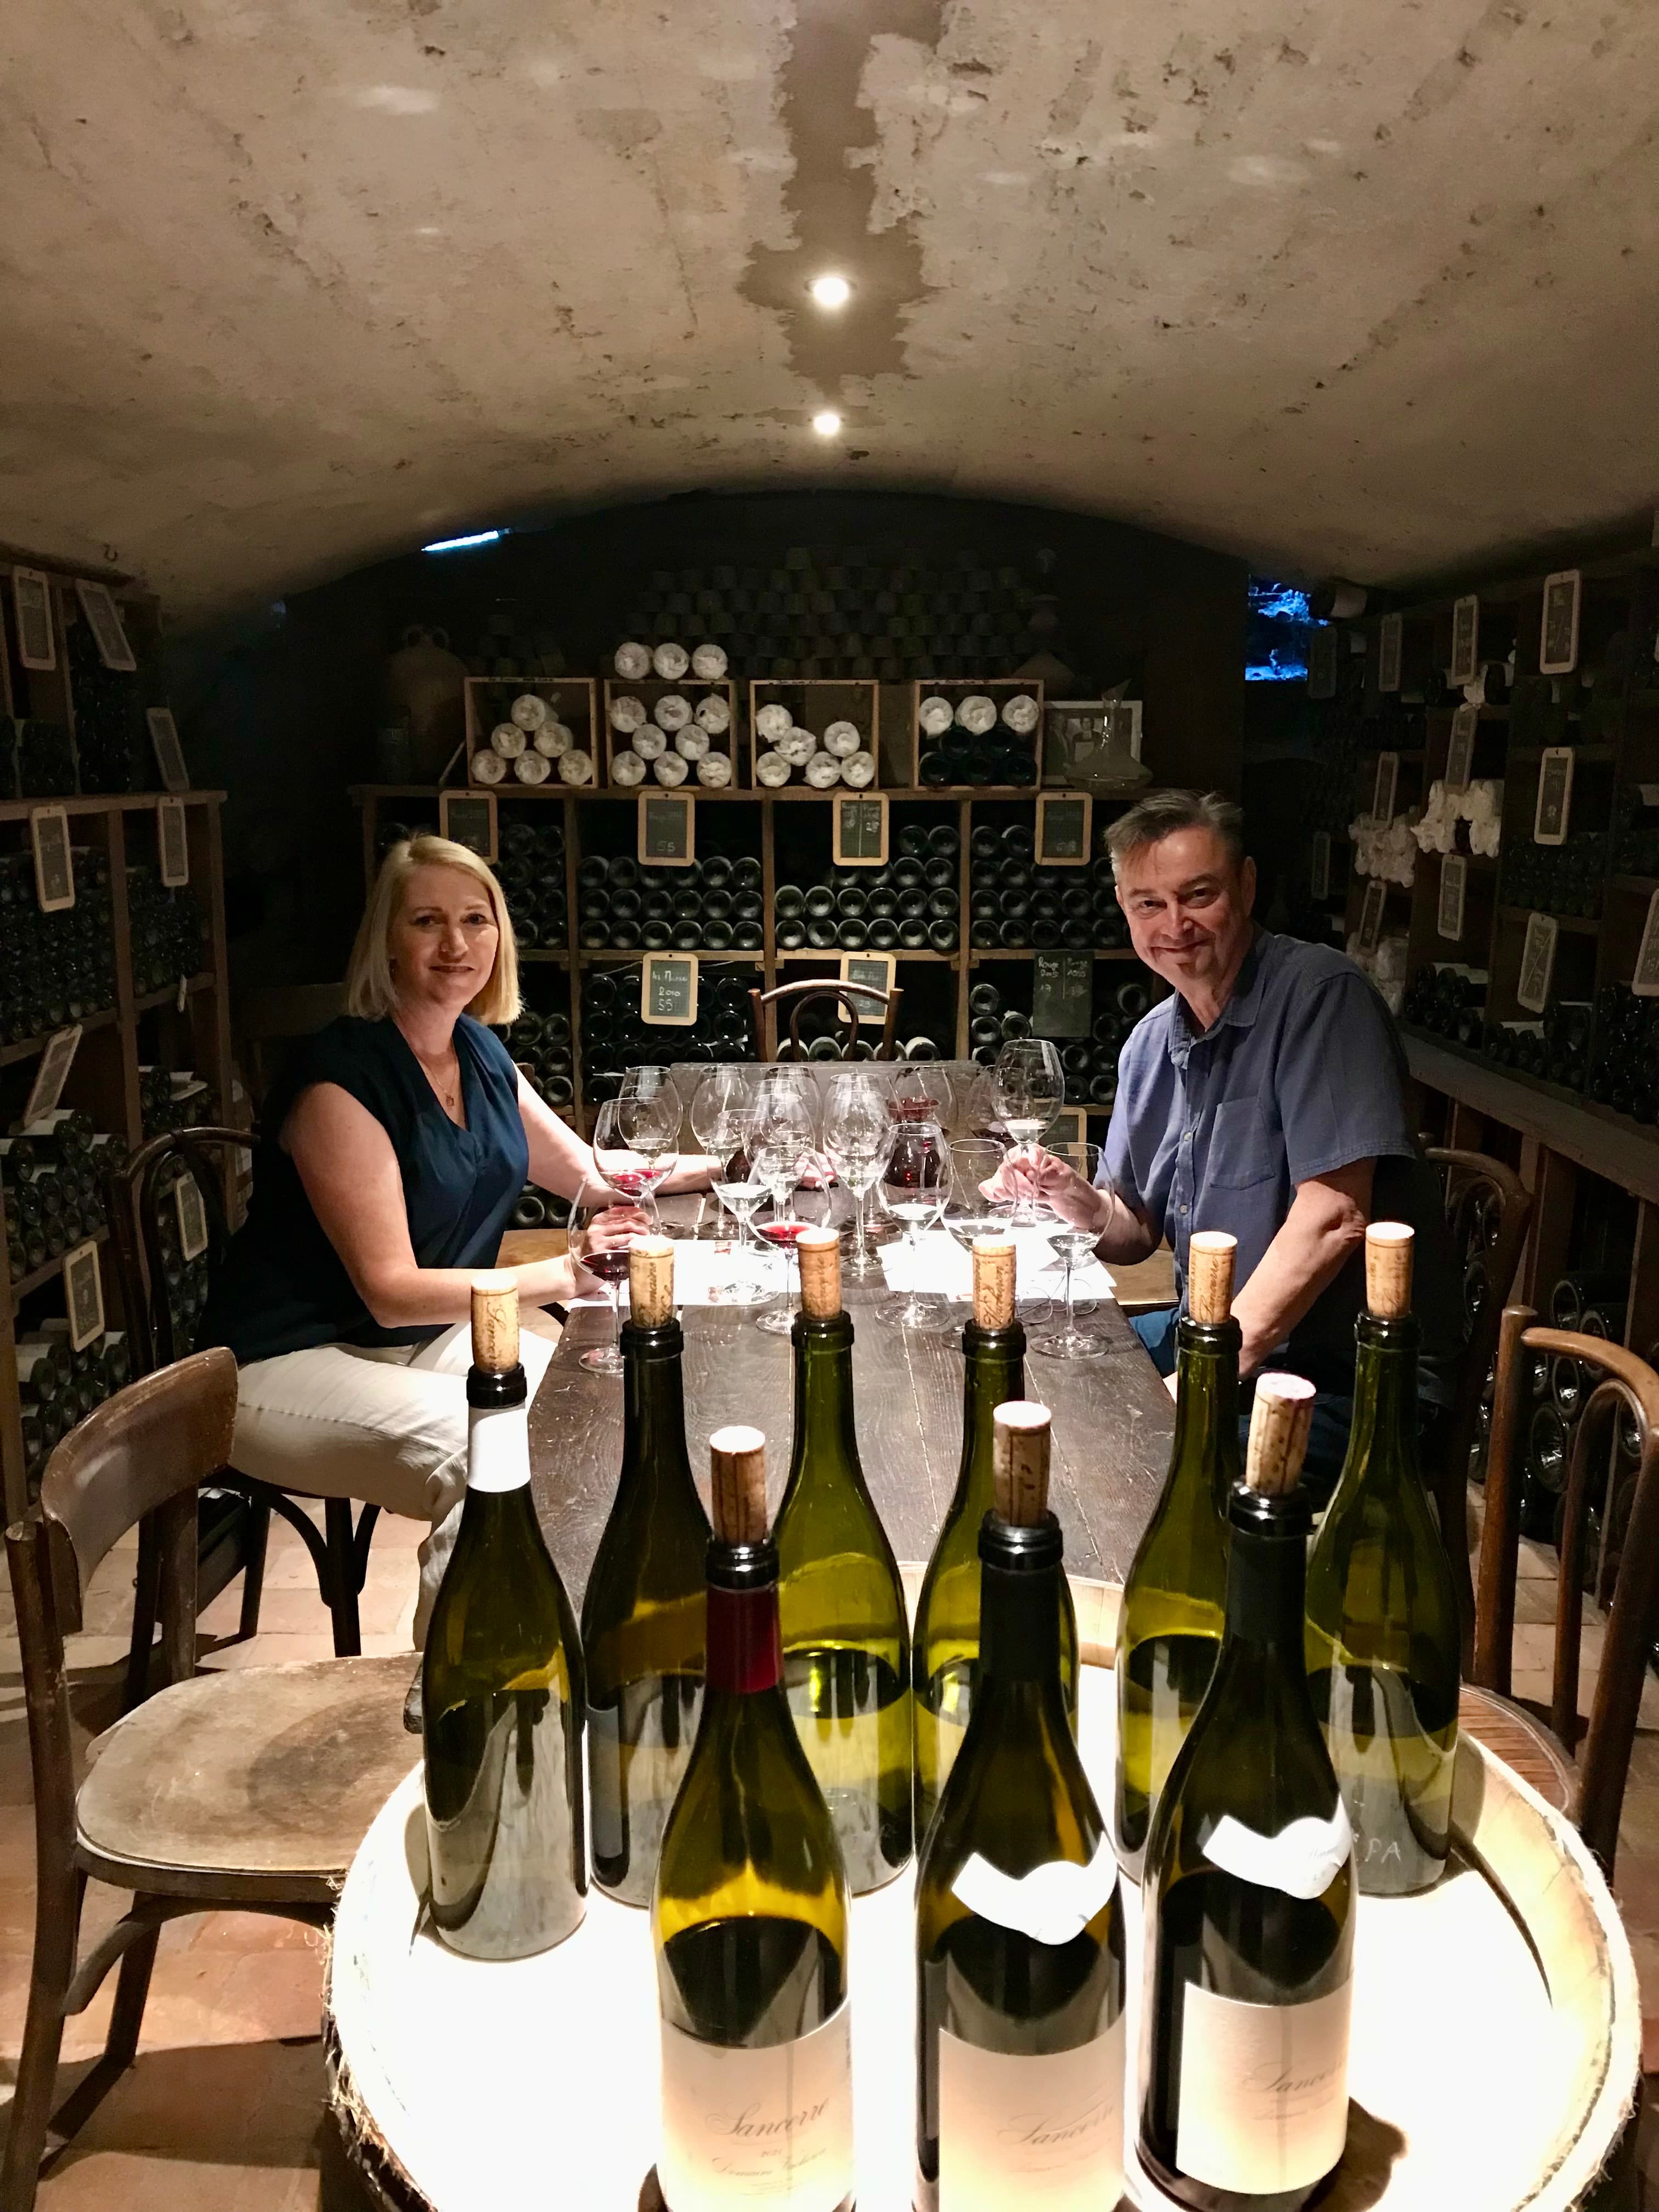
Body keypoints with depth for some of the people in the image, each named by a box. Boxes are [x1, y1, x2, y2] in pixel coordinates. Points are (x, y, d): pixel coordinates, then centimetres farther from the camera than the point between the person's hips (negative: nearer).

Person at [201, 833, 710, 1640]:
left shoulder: (480, 1054, 4)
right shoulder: (340, 1076, -21)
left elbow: (592, 1174, 14)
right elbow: (391, 1290, -23)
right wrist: (564, 1276, -29)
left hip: (425, 1338, 8)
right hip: (288, 1362, -8)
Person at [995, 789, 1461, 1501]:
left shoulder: (1318, 992, -16)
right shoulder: (1151, 1041, 8)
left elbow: (1335, 1215, -24)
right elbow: (1140, 1230, 15)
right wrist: (1083, 1205, -9)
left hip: (1349, 1380, -8)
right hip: (1215, 1336, 8)